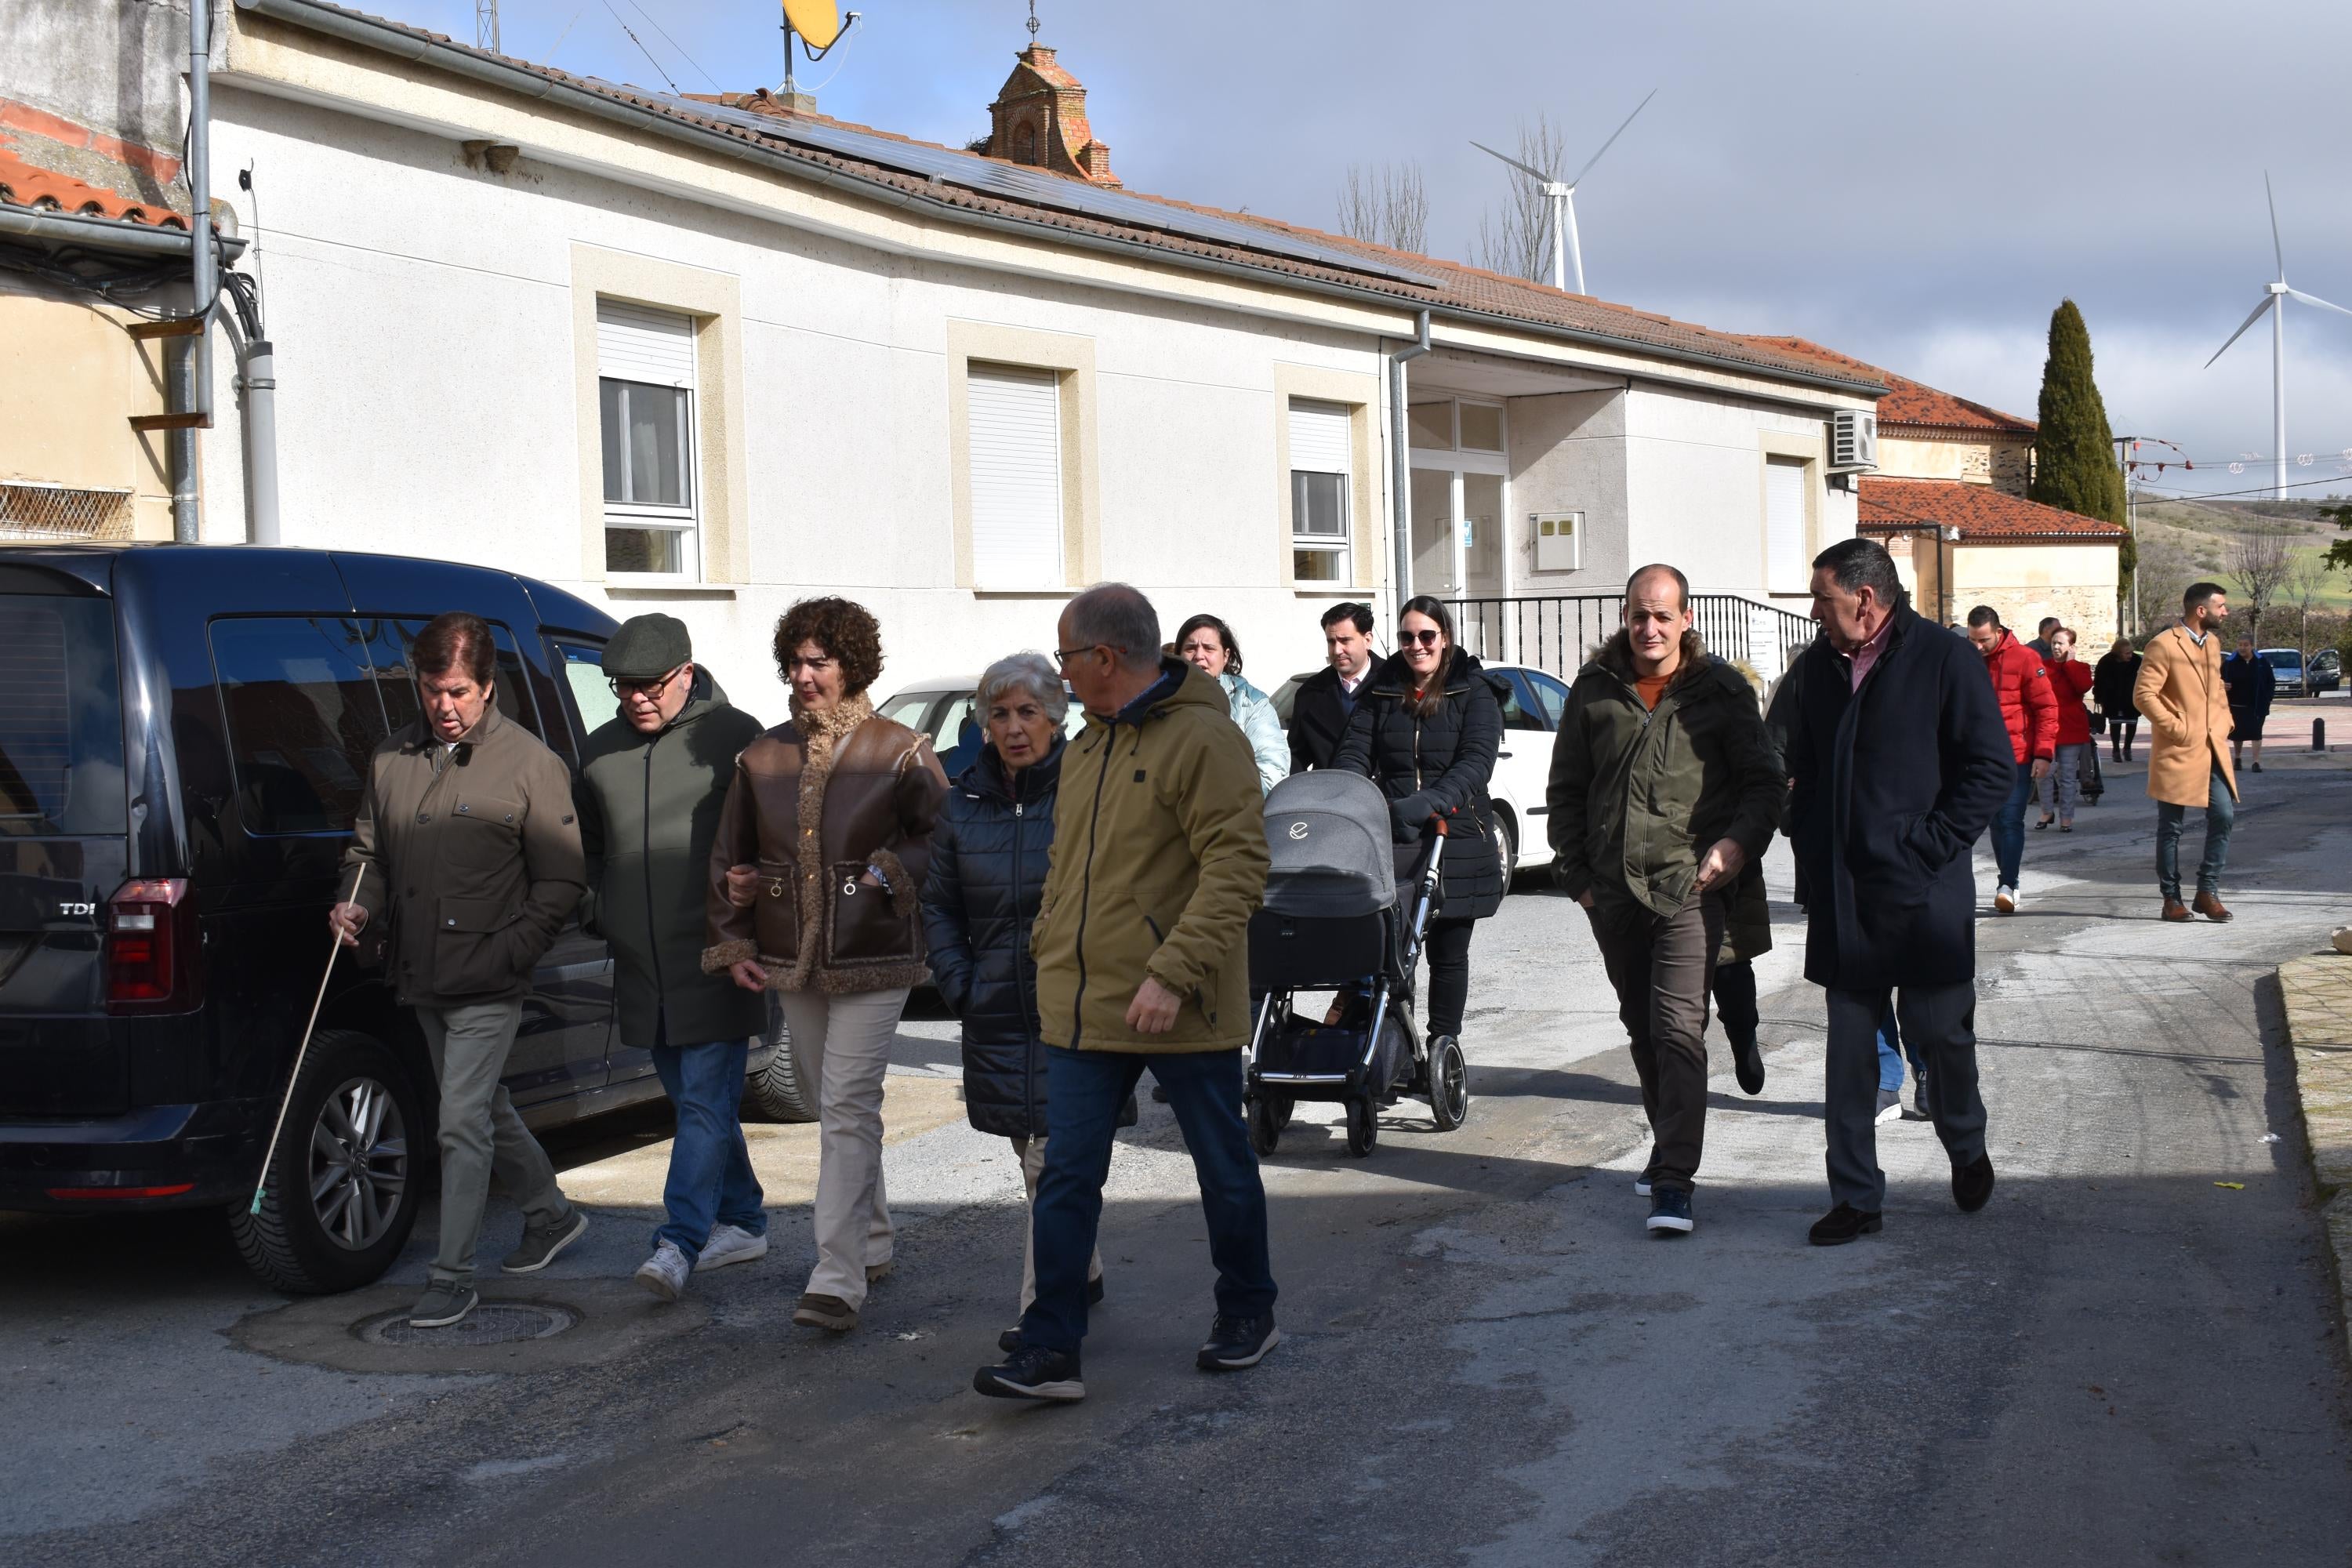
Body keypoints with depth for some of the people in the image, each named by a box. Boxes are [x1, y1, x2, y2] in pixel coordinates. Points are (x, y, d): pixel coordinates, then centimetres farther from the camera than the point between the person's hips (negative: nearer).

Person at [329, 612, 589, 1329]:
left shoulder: (530, 764, -7)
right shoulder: (390, 760, 9)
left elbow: (562, 879, -6)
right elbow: (369, 849, 19)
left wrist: (509, 949, -15)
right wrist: (358, 903, -2)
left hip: (487, 983, -6)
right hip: (422, 979, 6)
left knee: (462, 1124, -8)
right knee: (486, 1110, 19)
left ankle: (453, 1276, 1)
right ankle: (550, 1214, 38)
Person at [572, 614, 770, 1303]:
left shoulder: (733, 736, -5)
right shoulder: (600, 751, 13)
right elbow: (589, 847, 27)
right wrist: (597, 912, 14)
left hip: (715, 961, -6)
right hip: (642, 964, 6)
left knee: (705, 1099, -9)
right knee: (695, 1098, 14)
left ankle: (679, 1241, -12)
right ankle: (742, 1221, 26)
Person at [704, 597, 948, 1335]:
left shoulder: (898, 753, -6)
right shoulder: (763, 756, 8)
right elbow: (728, 856, 15)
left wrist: (893, 873, -16)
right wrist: (732, 942, 10)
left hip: (872, 963, -5)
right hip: (791, 964, 5)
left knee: (847, 1110, -11)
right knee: (838, 1108, 15)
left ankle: (838, 1279, -13)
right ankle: (873, 1244, 31)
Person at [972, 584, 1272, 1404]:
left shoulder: (1203, 739, -14)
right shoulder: (1087, 746, 13)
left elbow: (1236, 868, -20)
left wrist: (1173, 973, -25)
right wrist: (1049, 949, 15)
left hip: (1181, 1011, -7)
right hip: (1084, 1009, 7)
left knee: (1223, 1167, 11)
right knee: (1066, 1177, 3)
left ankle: (1248, 1313, 29)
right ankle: (1049, 1350, 6)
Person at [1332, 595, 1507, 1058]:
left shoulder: (1474, 693, 2)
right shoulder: (1380, 691, 11)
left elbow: (1476, 762, -11)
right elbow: (1354, 753, 3)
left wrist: (1429, 802, -29)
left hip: (1455, 840, -1)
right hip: (1388, 841, 2)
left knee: (1448, 952, 7)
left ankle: (1442, 1046, 16)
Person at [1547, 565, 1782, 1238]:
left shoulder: (1721, 691, 1)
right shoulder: (1594, 690, 8)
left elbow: (1765, 781, 4)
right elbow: (1565, 789, 14)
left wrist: (1738, 842, -14)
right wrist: (1577, 874, 8)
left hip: (1690, 886, -4)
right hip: (1615, 890, 4)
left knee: (1678, 1029, -13)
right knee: (1642, 1029, 15)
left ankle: (1674, 1181, -14)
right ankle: (1672, 1146, 32)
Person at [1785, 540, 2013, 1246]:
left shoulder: (1944, 660, -7)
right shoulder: (1819, 665, 11)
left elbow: (1994, 770, -8)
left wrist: (1929, 844, -12)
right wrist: (1809, 847, 9)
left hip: (1924, 895, -5)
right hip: (1842, 896, 5)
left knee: (1939, 1034, 3)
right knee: (1848, 1050, 5)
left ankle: (1967, 1149, 32)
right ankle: (1856, 1196, 12)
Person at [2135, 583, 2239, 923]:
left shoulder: (2213, 642, 15)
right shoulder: (2163, 645, -10)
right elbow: (2143, 695, -16)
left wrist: (2224, 721, 13)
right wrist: (2176, 728, -16)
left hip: (2213, 748, 7)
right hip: (2178, 752, -7)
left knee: (2224, 816, -2)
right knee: (2172, 827, 1)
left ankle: (2208, 891, 8)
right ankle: (2172, 899, 9)